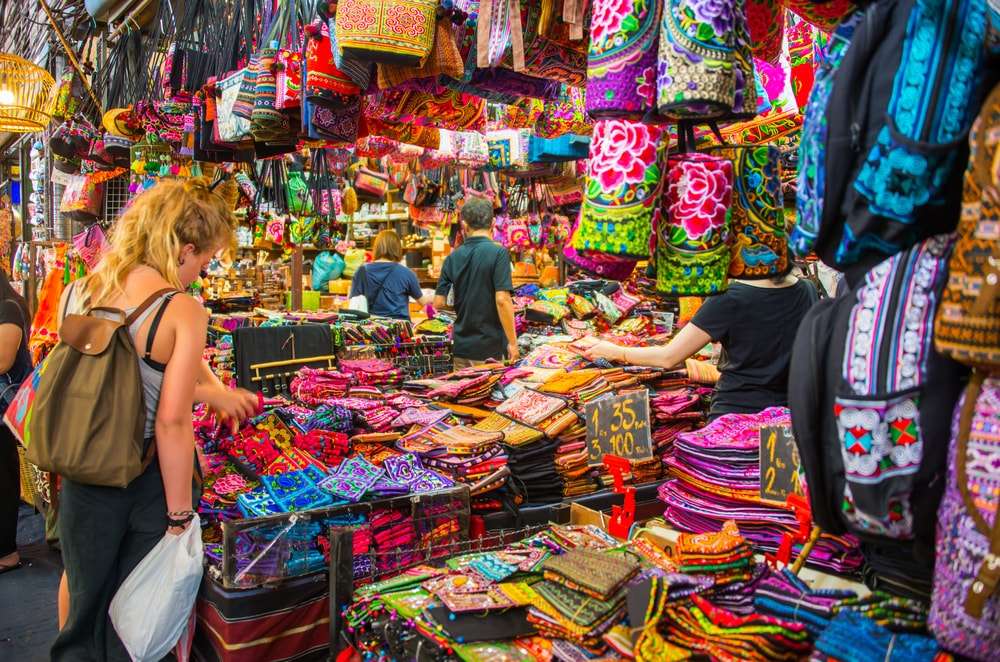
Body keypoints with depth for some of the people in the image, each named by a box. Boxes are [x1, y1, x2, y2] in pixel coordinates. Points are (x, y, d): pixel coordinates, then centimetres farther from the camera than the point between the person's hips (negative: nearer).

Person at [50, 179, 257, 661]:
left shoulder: (75, 294, -4)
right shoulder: (184, 311, -20)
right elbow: (172, 423, -22)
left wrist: (211, 393, 11)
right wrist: (180, 514, -14)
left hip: (83, 475, 4)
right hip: (150, 480, -4)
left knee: (84, 598, 27)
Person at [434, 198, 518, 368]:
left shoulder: (452, 257, 3)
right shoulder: (498, 253, -12)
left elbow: (438, 303, 4)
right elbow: (502, 300, -18)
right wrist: (512, 342, -12)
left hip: (461, 345, 5)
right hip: (489, 348, -5)